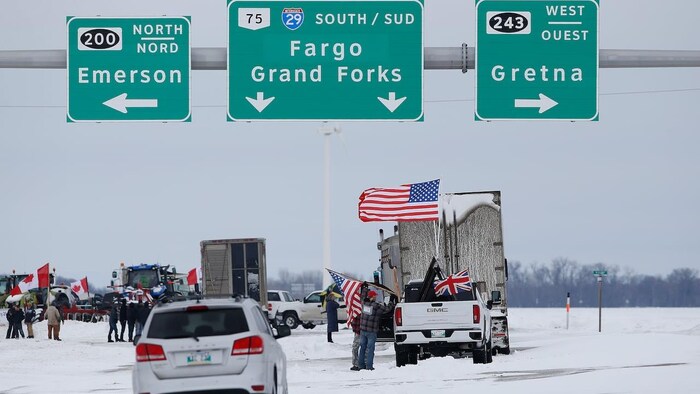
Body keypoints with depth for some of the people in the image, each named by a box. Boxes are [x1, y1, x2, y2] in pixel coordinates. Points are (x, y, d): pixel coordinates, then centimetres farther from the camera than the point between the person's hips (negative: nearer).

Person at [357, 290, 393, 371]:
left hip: (363, 330, 5)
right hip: (371, 331, -5)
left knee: (362, 347, 14)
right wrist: (391, 305, 12)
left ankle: (361, 365, 18)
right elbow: (387, 309, -6)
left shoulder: (364, 304, 1)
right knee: (370, 348, 0)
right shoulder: (376, 306, -13)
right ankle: (369, 366, -1)